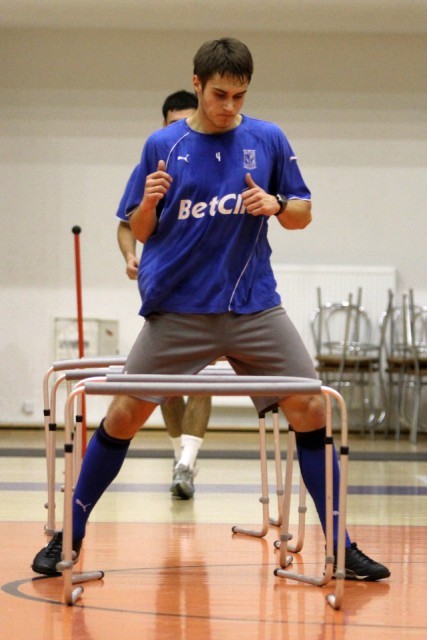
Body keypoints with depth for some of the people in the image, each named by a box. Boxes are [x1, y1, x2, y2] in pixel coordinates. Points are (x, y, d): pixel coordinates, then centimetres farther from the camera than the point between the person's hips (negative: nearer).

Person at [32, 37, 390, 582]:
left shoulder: (268, 140, 2)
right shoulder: (162, 146, 1)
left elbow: (303, 214, 8)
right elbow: (140, 232, 6)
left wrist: (277, 204, -13)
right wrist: (149, 202, -15)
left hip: (254, 307, 1)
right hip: (177, 310, -1)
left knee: (311, 409, -6)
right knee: (123, 415, -2)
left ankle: (341, 546, 3)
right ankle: (69, 535, 12)